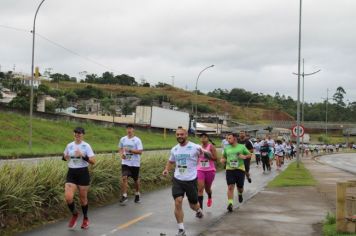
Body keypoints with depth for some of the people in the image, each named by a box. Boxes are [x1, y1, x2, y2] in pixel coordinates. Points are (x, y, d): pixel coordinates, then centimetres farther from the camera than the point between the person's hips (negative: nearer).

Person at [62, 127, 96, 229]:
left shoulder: (86, 146, -7)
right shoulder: (69, 145, 5)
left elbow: (93, 161, -13)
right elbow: (64, 157, 21)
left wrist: (82, 156, -26)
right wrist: (64, 157, -3)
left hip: (83, 173, -3)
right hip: (71, 173, 3)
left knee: (83, 198, 8)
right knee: (68, 197, -13)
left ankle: (85, 219, 32)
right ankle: (74, 214, 16)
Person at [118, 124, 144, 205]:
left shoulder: (137, 140, -8)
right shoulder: (123, 139, 4)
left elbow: (140, 151, -15)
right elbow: (120, 149, 16)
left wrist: (130, 150, -25)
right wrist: (121, 154, -5)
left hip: (135, 163, -2)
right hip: (125, 163, 2)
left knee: (136, 180, 11)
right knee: (124, 178, -14)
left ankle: (137, 194, 33)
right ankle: (124, 196, -9)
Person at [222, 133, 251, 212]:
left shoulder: (242, 147, 1)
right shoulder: (226, 148, 9)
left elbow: (249, 154, 6)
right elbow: (224, 156, 21)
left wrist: (245, 156, -15)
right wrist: (223, 160, -2)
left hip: (240, 169, -1)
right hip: (229, 169, 1)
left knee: (240, 187, 8)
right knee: (230, 187, -12)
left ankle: (240, 194, 44)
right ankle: (230, 203, -12)